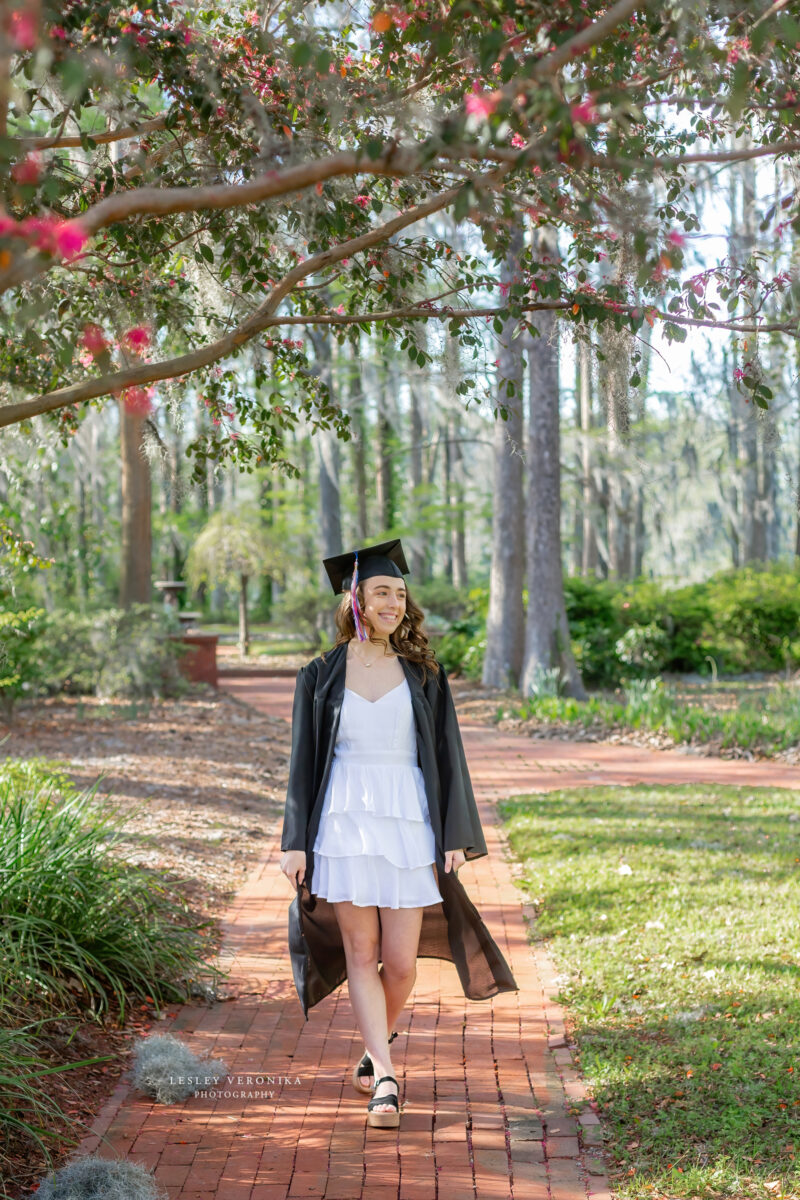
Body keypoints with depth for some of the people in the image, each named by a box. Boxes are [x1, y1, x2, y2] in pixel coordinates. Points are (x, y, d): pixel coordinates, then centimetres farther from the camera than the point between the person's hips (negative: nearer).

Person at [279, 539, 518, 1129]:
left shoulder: (423, 674, 5)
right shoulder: (321, 676, 3)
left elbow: (447, 755, 5)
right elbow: (303, 762, 5)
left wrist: (456, 837, -1)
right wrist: (295, 842, 0)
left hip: (409, 823, 1)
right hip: (343, 823, 0)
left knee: (401, 961, 1)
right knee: (361, 954, -1)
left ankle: (377, 1044, 30)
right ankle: (384, 1078, 3)